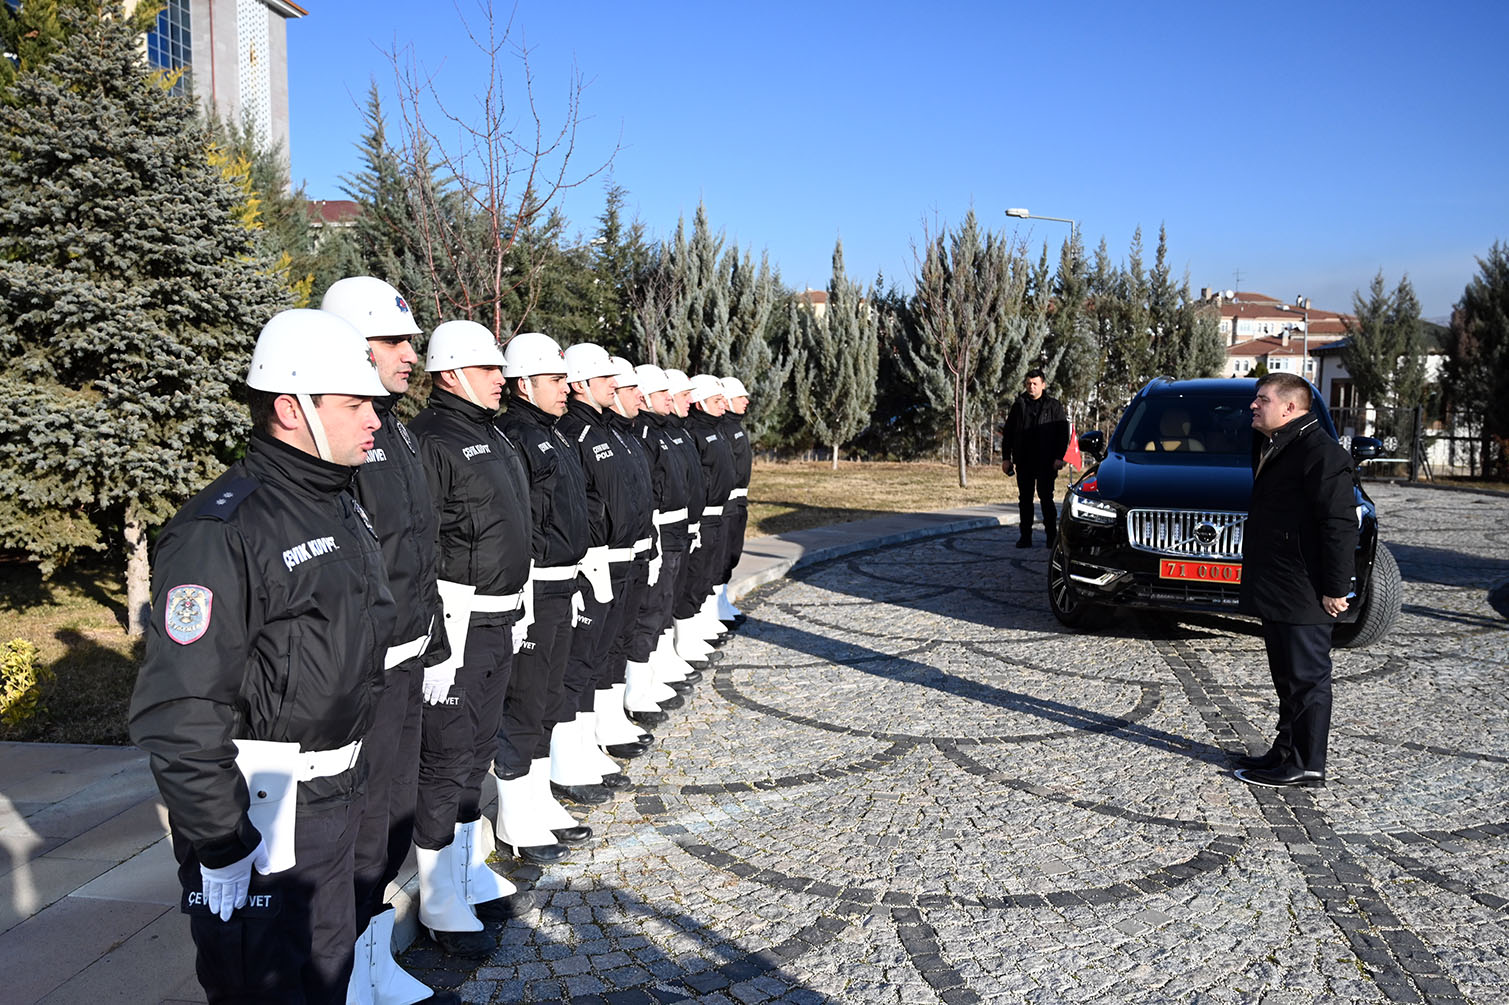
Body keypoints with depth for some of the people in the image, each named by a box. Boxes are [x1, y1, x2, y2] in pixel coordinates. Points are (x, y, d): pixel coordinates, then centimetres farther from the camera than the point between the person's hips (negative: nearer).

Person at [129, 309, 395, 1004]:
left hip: (335, 796, 9)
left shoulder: (343, 505, 9)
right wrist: (222, 846, -21)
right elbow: (178, 712, -24)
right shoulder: (220, 531, -21)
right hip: (259, 808, -8)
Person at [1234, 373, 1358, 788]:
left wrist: (1336, 589, -20)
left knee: (1307, 677, -1)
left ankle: (1306, 765, 7)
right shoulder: (1271, 447, 15)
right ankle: (1287, 751, 28)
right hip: (1277, 593, 10)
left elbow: (1341, 525, -20)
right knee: (1287, 678, 18)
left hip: (1304, 595, -10)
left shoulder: (1321, 453, -16)